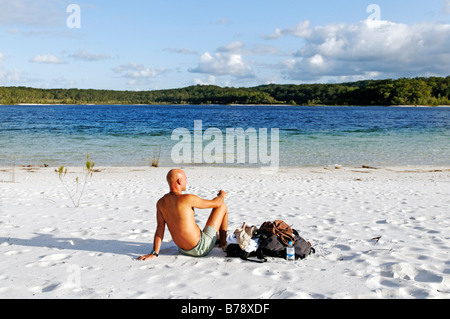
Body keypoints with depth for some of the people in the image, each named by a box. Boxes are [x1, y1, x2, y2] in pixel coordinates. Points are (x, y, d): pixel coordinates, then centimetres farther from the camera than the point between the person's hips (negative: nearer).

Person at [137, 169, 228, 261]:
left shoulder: (160, 203, -3)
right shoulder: (188, 199, -23)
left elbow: (160, 228, -6)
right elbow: (215, 203, -10)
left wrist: (155, 253, -6)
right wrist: (222, 196, 12)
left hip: (183, 250, 7)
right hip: (201, 248, -7)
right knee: (222, 206, 7)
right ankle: (223, 243, 25)